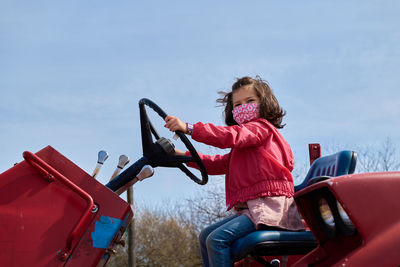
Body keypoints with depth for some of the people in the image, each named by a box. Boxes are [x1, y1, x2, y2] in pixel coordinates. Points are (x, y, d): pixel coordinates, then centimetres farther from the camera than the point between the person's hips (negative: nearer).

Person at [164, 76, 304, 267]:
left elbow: (231, 136, -20)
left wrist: (189, 128, -28)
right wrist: (184, 155, 16)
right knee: (206, 236, 15)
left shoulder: (261, 127, -2)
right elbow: (220, 164, 25)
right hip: (250, 208, 11)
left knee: (217, 239, -24)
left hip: (268, 206, -11)